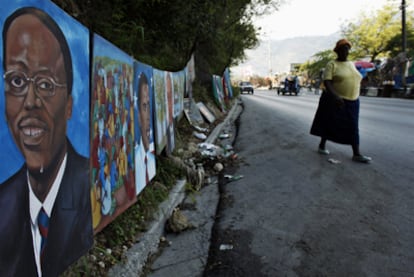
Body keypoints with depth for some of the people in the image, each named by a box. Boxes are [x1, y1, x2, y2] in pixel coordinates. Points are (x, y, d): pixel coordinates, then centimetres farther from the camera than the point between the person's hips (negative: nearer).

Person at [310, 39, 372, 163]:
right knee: (330, 124, 5)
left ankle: (357, 154, 3)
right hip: (334, 100, -6)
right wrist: (335, 96, -35)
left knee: (352, 126, 2)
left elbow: (354, 81, 18)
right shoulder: (331, 65, -10)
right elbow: (326, 82, -21)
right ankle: (322, 146, 23)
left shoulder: (351, 64, 11)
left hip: (351, 102, 6)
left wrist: (353, 99, 17)